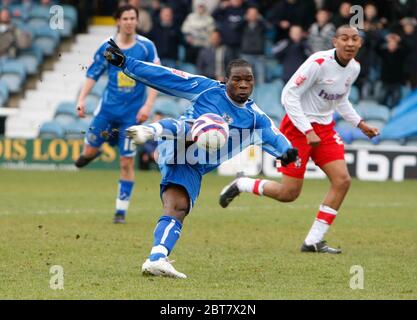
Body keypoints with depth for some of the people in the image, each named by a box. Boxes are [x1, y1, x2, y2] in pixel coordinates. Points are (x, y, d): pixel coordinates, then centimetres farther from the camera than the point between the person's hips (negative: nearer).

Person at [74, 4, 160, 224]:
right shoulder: (107, 47, -1)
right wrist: (81, 99, -5)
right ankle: (94, 151, 37)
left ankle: (121, 211, 8)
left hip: (133, 112, -2)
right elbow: (92, 74, 5)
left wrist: (148, 105, -12)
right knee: (89, 152, -1)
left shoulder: (146, 46, -5)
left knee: (127, 163, -2)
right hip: (108, 107, 2)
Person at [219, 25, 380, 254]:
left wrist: (360, 124, 15)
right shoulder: (319, 62, -21)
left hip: (325, 127, 7)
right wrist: (308, 131, -24)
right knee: (289, 193, -7)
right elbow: (289, 95, -20)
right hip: (298, 126, -7)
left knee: (342, 180, -9)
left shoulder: (354, 68, 4)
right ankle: (240, 185, 20)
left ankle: (313, 241, -2)